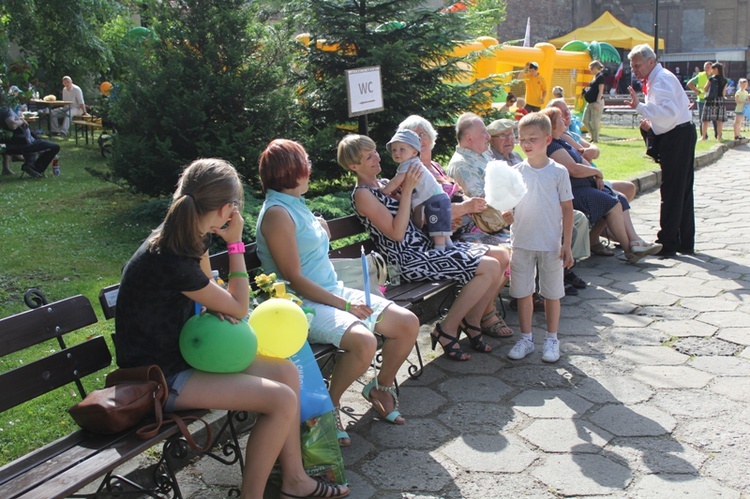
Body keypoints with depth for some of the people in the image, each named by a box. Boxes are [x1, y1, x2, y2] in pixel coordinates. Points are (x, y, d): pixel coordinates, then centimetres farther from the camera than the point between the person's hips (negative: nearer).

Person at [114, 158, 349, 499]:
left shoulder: (191, 238, -1)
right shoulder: (171, 261, -29)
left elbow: (207, 293, 16)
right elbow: (239, 308, -15)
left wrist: (217, 308, -7)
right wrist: (235, 242, -11)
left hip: (181, 353, 9)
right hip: (159, 378, -9)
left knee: (286, 371, 5)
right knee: (282, 400, -16)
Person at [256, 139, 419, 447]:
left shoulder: (296, 205, 15)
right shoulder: (277, 213, -14)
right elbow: (295, 279, -19)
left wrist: (321, 230, 9)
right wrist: (345, 305, -17)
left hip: (333, 292, 10)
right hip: (306, 306, -9)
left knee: (408, 323, 0)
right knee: (364, 341, -34)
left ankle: (382, 387, 22)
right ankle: (329, 406, -7)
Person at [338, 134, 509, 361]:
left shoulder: (384, 184, 17)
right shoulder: (362, 194, -9)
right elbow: (397, 233, -17)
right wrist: (407, 189, -17)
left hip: (426, 246, 9)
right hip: (409, 259, -9)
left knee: (501, 256, 1)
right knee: (489, 267, -18)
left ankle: (471, 322, 10)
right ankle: (447, 329, -6)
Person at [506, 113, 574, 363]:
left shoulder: (558, 171, -4)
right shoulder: (515, 172, 2)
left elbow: (567, 209, -1)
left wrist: (567, 244, -5)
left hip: (551, 244, -2)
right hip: (522, 242, 2)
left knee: (552, 293, 8)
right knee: (523, 292, 8)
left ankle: (551, 339, 23)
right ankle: (526, 338, 22)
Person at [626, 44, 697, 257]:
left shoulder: (661, 80, -17)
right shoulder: (658, 78, 16)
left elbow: (669, 112, -30)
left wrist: (640, 107, -33)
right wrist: (653, 122, 11)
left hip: (677, 138, -11)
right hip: (682, 135, 11)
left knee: (671, 192, -7)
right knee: (683, 191, 13)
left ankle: (667, 244, -2)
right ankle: (685, 243, 21)